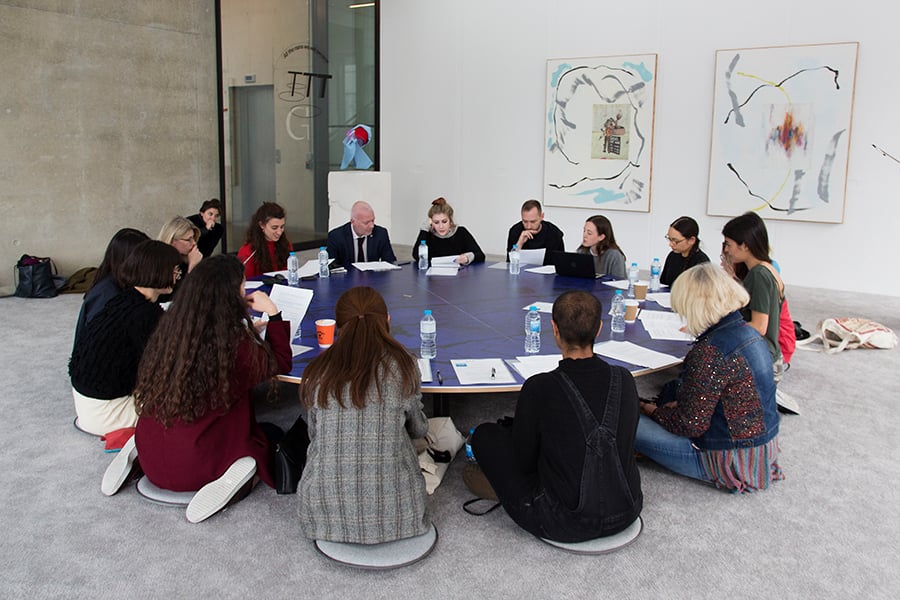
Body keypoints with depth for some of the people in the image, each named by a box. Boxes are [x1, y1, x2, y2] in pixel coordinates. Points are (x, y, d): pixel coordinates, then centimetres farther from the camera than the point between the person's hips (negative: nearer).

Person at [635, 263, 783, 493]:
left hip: (733, 461, -9)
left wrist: (653, 411, -4)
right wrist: (670, 406, 10)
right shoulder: (749, 333, 2)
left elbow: (691, 425, -22)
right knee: (672, 387, 24)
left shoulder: (710, 351, -27)